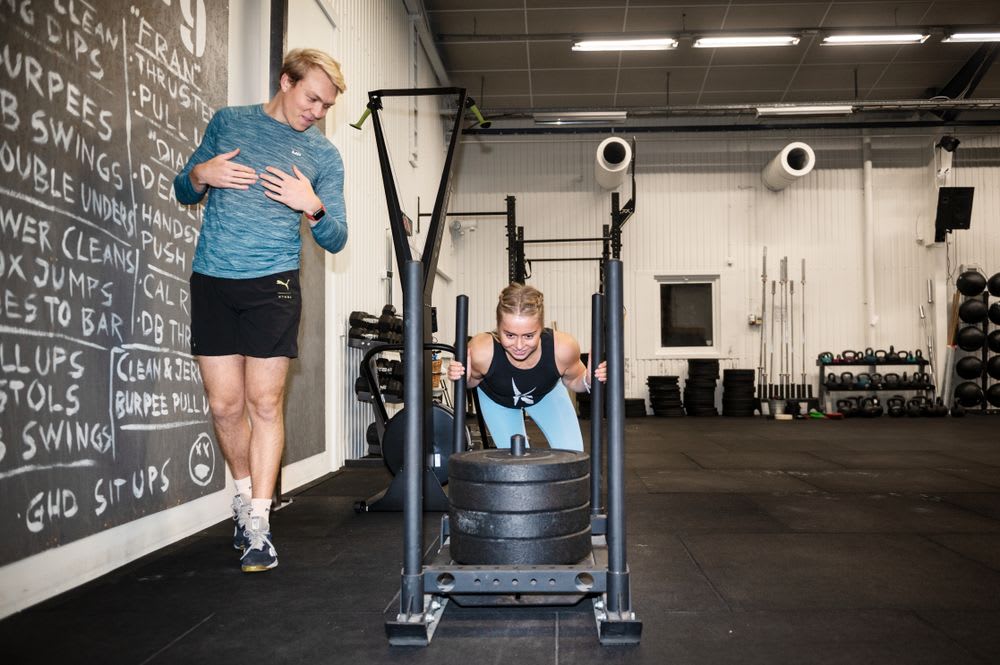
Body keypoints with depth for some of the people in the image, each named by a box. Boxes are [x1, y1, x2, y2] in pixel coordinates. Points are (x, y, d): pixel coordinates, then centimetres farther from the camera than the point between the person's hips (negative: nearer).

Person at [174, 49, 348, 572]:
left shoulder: (323, 156, 7)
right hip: (211, 281, 2)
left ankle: (259, 525, 5)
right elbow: (183, 191, 18)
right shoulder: (227, 122, 11)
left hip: (272, 284, -1)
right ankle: (244, 493, 28)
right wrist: (201, 174, -5)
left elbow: (335, 240, 6)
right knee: (225, 405, 4)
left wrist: (313, 207, -14)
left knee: (265, 404, -4)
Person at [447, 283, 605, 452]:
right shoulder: (482, 351, -40)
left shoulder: (563, 348, -39)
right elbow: (473, 379, -14)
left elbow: (572, 381, -15)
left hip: (546, 393, 1)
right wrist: (462, 378, -36)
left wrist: (589, 380, -36)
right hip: (497, 399, -1)